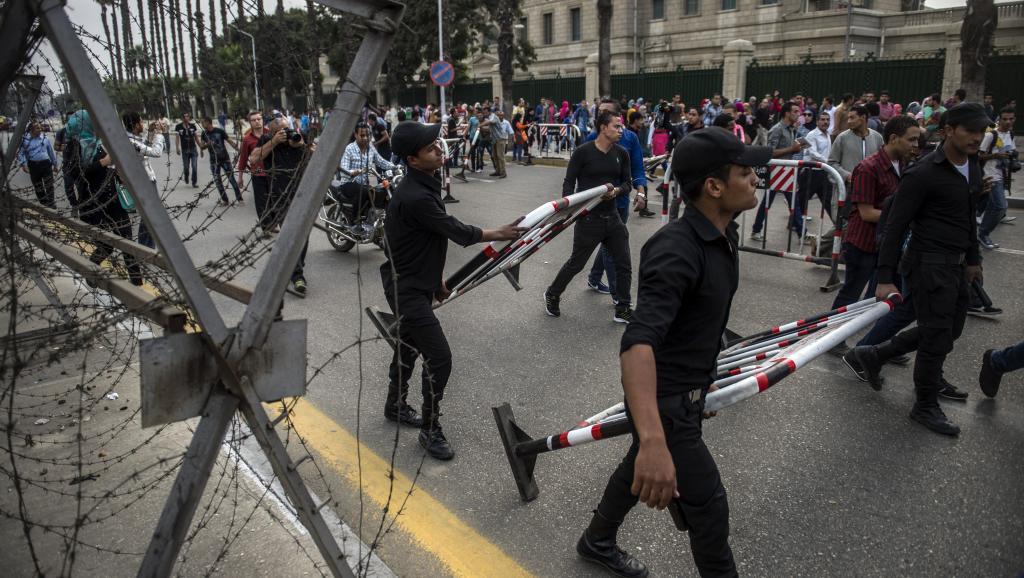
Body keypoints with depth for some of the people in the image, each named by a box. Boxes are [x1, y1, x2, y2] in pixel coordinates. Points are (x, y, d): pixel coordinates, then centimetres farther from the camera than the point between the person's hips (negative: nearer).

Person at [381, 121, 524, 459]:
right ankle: (430, 430, 8)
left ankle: (395, 406, 44)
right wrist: (498, 234, -8)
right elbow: (457, 232, -21)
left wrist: (437, 279, 20)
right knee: (439, 358, -8)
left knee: (409, 345, 24)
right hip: (406, 288, -10)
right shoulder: (414, 197, -28)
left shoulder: (424, 186, 4)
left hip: (416, 282, 10)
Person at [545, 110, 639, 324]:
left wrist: (616, 191, -13)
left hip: (612, 217, 5)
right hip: (588, 218, -5)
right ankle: (552, 295, 32)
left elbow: (627, 182, 9)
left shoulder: (621, 154, 3)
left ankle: (623, 310, 18)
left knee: (624, 264, 5)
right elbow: (569, 182, -8)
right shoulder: (583, 152, -11)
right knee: (576, 263, 8)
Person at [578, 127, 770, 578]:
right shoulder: (676, 249, -32)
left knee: (640, 469, 27)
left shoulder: (724, 234, 0)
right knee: (708, 507, 6)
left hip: (687, 389, 9)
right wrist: (653, 440, -56)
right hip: (664, 398, -9)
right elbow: (637, 342, -45)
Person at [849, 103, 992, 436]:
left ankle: (874, 355, 30)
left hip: (956, 263, 9)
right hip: (930, 263, -9)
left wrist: (973, 258, 23)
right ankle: (926, 407, 18)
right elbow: (895, 225, -17)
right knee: (938, 337, -1)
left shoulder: (973, 166, 8)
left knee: (949, 331, 17)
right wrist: (885, 279, -20)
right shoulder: (924, 174, -17)